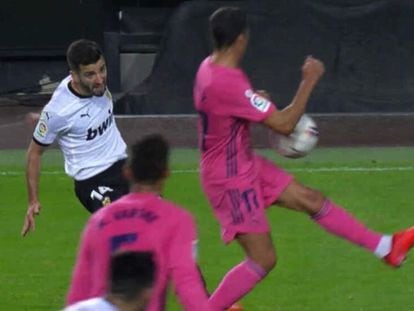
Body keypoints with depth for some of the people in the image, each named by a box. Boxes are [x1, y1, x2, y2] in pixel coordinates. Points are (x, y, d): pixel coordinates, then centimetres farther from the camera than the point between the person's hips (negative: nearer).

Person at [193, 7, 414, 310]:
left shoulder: (210, 67, -3)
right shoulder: (229, 85, -33)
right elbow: (284, 124, -27)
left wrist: (258, 100, 9)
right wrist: (309, 81, -19)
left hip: (246, 163, 10)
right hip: (231, 179, -10)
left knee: (311, 199, 14)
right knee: (263, 259, -4)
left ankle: (385, 247, 23)